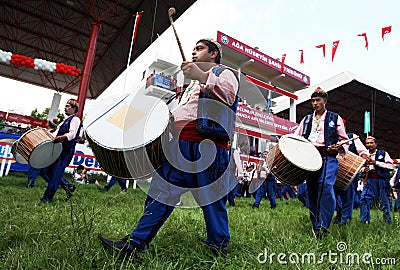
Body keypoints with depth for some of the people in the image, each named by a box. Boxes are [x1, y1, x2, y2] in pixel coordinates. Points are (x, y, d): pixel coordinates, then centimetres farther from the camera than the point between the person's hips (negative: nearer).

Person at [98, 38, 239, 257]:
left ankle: (218, 248, 15)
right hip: (180, 142, 8)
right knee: (161, 193, 4)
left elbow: (228, 96, -12)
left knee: (211, 199, -2)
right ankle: (135, 243, 9)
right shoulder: (194, 81, 36)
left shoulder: (223, 73, 12)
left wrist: (202, 76, -20)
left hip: (207, 144, -7)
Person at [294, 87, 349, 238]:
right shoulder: (306, 119, 21)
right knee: (311, 191, 2)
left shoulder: (335, 118, 14)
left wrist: (339, 146, -7)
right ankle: (315, 226, 13)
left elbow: (344, 140, 15)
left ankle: (323, 226, -20)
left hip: (328, 158, -3)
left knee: (326, 186, -24)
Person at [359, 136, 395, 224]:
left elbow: (391, 166, -5)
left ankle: (388, 222, 18)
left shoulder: (383, 153, 4)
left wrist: (376, 163, -13)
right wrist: (364, 169, 1)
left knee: (385, 202, 4)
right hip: (369, 181, 3)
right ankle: (364, 221, -2)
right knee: (364, 199, -8)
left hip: (382, 181, -2)